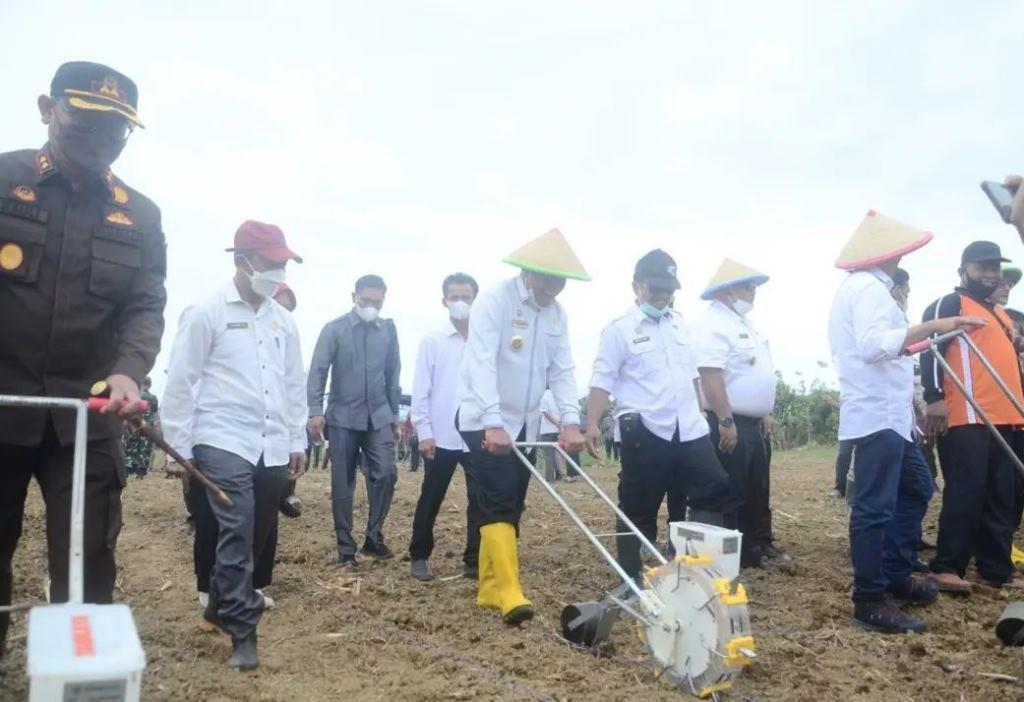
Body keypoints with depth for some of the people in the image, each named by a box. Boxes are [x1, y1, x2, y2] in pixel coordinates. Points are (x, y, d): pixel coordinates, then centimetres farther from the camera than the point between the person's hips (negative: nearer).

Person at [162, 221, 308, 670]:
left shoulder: (283, 320, 12)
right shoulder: (207, 313, -4)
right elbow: (180, 382, -4)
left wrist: (297, 441, 15)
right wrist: (178, 445, -5)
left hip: (273, 448, 6)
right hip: (223, 443, -5)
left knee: (258, 536, 11)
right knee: (236, 534, -10)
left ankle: (221, 607, 31)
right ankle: (243, 633, -2)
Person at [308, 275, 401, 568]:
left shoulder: (388, 330, 6)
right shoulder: (334, 329, -3)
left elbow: (393, 374, 12)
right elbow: (318, 371, -6)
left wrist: (395, 416, 13)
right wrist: (316, 411, -17)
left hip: (378, 417, 2)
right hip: (343, 417, -2)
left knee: (386, 474, -7)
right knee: (343, 484, 3)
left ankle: (374, 537, 10)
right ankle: (345, 547, 13)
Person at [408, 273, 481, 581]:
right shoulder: (432, 341, 1)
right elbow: (420, 390, 0)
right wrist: (424, 432, -6)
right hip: (442, 436, -1)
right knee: (431, 499, 9)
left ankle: (474, 561, 14)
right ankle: (419, 556, 24)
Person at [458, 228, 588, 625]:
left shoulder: (556, 314, 5)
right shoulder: (493, 302, -16)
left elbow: (562, 370, 2)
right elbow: (482, 364, -24)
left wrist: (570, 421, -11)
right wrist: (493, 423, -33)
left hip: (524, 424, 7)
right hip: (485, 422, -7)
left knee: (509, 507, 9)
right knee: (500, 505, -14)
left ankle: (490, 589, 19)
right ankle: (510, 593, -15)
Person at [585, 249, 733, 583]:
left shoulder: (679, 323, 13)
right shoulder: (620, 329, -7)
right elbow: (602, 381, -11)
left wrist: (700, 412, 22)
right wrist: (592, 425, -20)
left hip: (689, 429, 6)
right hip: (644, 432, -6)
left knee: (714, 490, 6)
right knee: (638, 509, 3)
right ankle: (630, 579, 16)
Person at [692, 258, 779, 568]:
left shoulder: (744, 323, 16)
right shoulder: (712, 324, -17)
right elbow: (711, 376, -25)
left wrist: (765, 412, 21)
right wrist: (726, 420, -26)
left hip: (754, 423, 10)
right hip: (731, 423, -10)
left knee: (759, 489, 18)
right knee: (732, 493, -1)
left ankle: (759, 544, 31)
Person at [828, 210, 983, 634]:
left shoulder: (860, 286, 21)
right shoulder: (869, 287, -12)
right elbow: (873, 345, -27)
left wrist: (905, 346, 29)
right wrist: (930, 327, -31)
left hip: (886, 413, 11)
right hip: (877, 414, -11)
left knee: (916, 489, 20)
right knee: (875, 507, -8)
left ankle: (896, 577, 26)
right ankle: (870, 601, -2)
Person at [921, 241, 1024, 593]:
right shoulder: (948, 305, -1)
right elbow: (930, 349, -11)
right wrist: (935, 398, -21)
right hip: (966, 418, -8)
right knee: (966, 494, -11)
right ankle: (946, 567, -6)